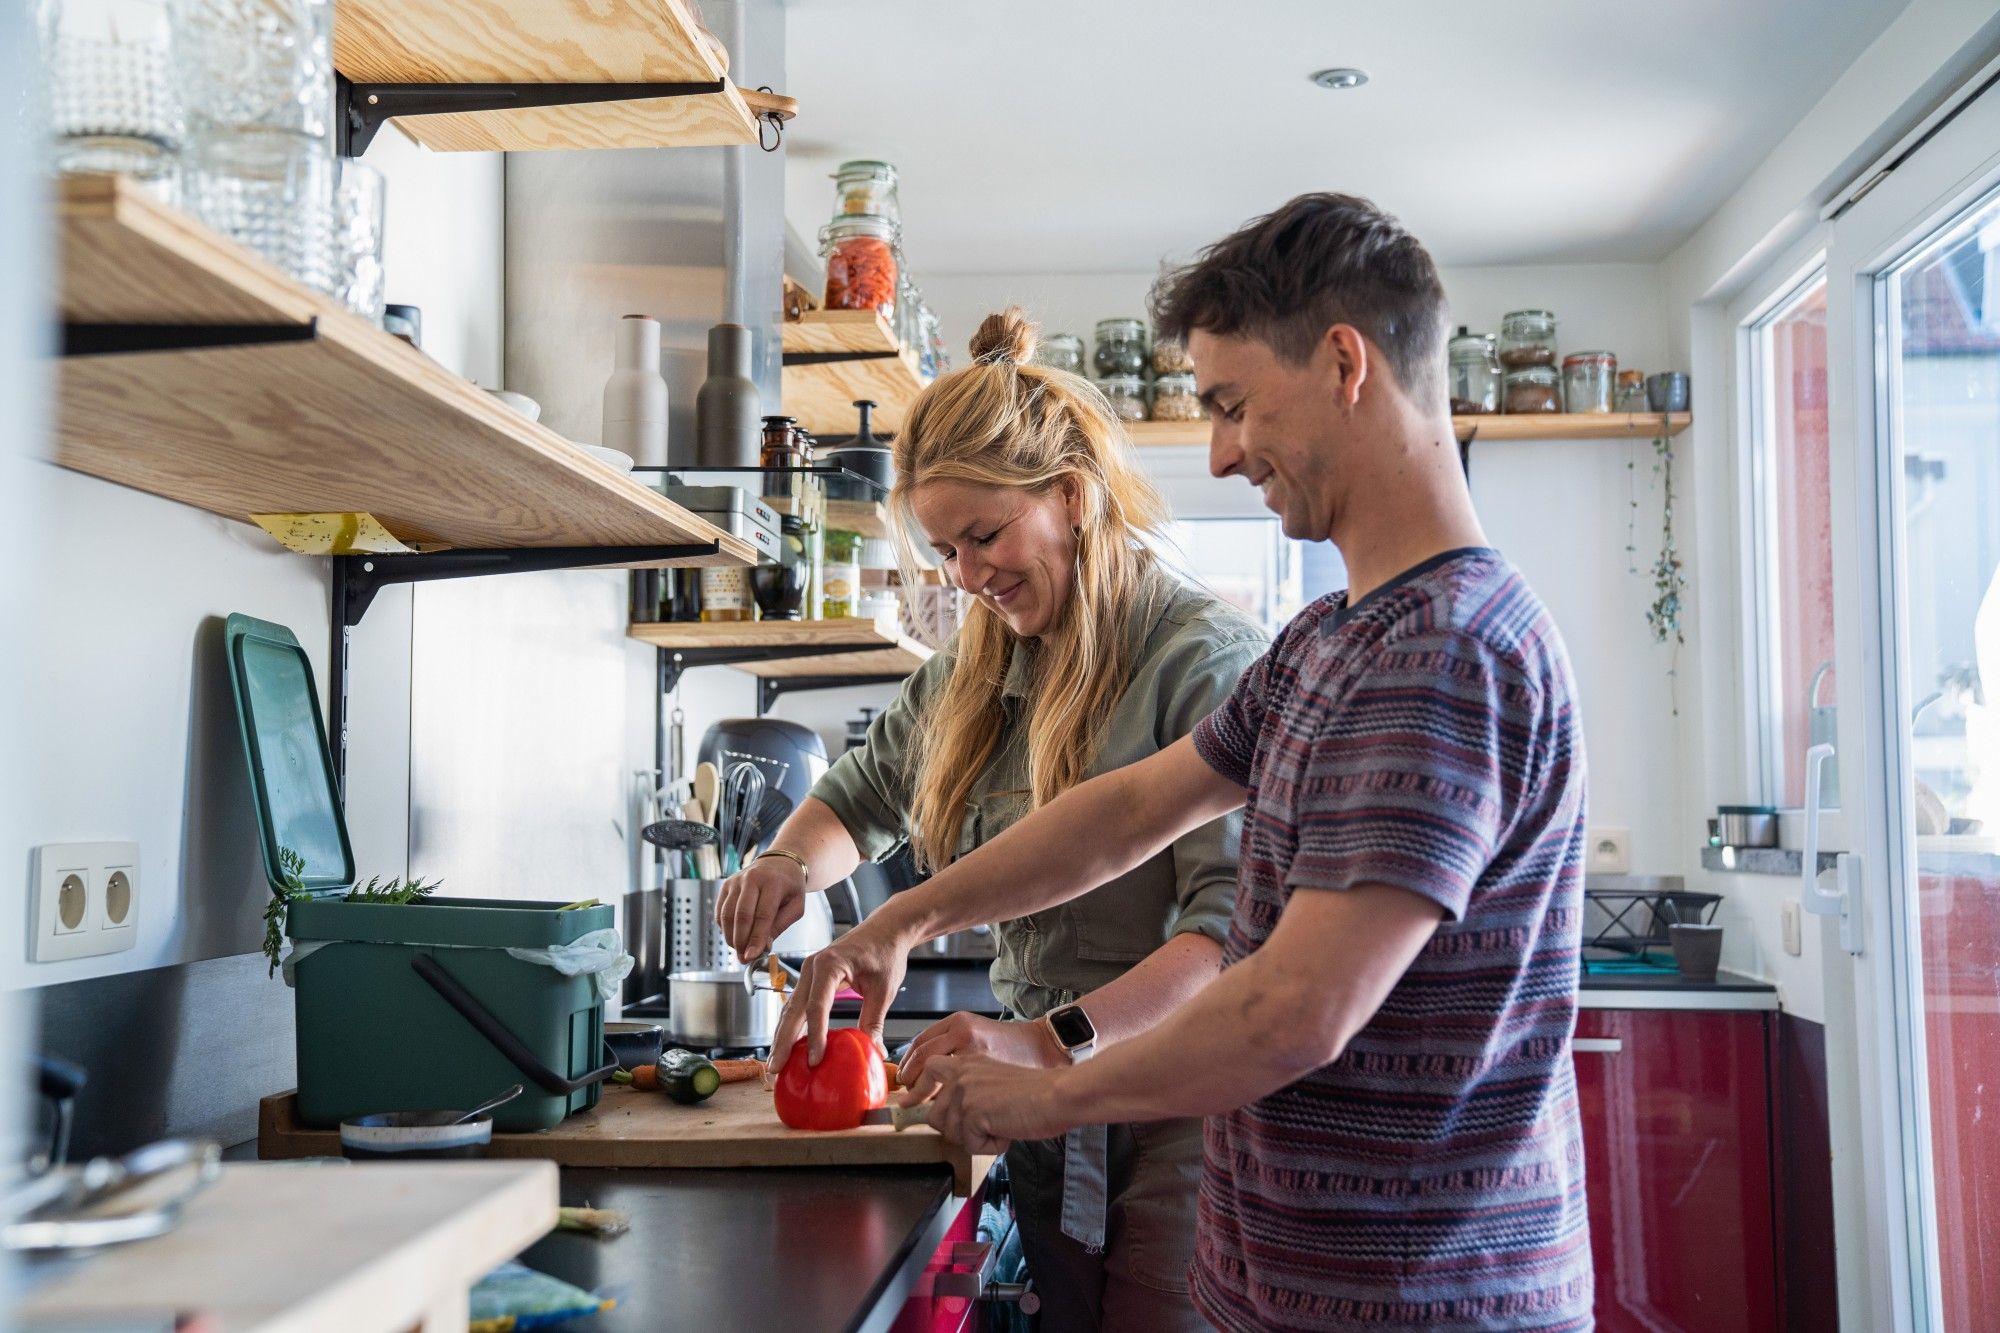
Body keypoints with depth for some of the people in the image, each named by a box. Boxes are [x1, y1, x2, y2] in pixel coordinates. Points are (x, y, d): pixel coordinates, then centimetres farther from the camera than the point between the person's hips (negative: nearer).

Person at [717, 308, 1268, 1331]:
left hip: (1179, 1115, -5)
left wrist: (1055, 1038, -34)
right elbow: (859, 797, 25)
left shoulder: (1207, 655, -13)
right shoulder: (968, 674, 10)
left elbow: (1238, 921, -23)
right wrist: (791, 865, 2)